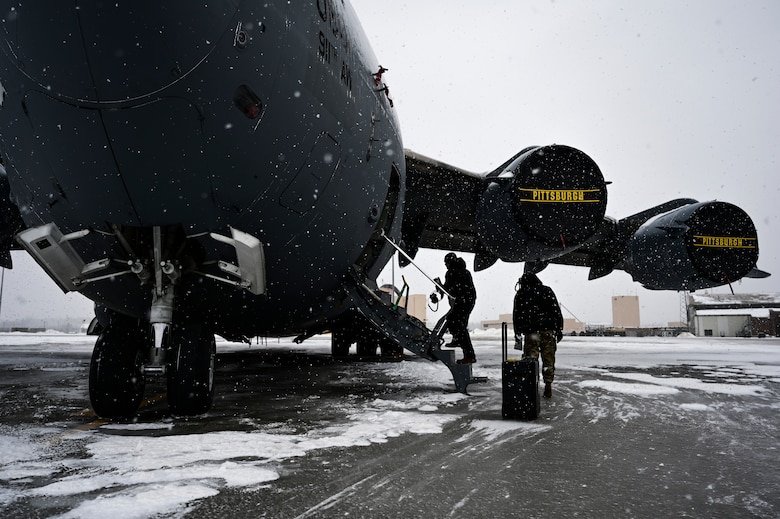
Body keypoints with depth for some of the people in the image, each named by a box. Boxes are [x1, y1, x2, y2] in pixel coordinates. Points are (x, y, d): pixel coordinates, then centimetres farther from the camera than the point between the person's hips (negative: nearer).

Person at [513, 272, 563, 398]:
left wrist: (517, 331, 12)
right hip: (548, 331, 1)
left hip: (531, 332, -1)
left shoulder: (520, 294, 7)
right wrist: (559, 329, 5)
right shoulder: (547, 290, 7)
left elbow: (516, 314, 6)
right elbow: (556, 310, 3)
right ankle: (548, 386, 9)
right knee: (548, 360, 8)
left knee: (530, 358, 4)